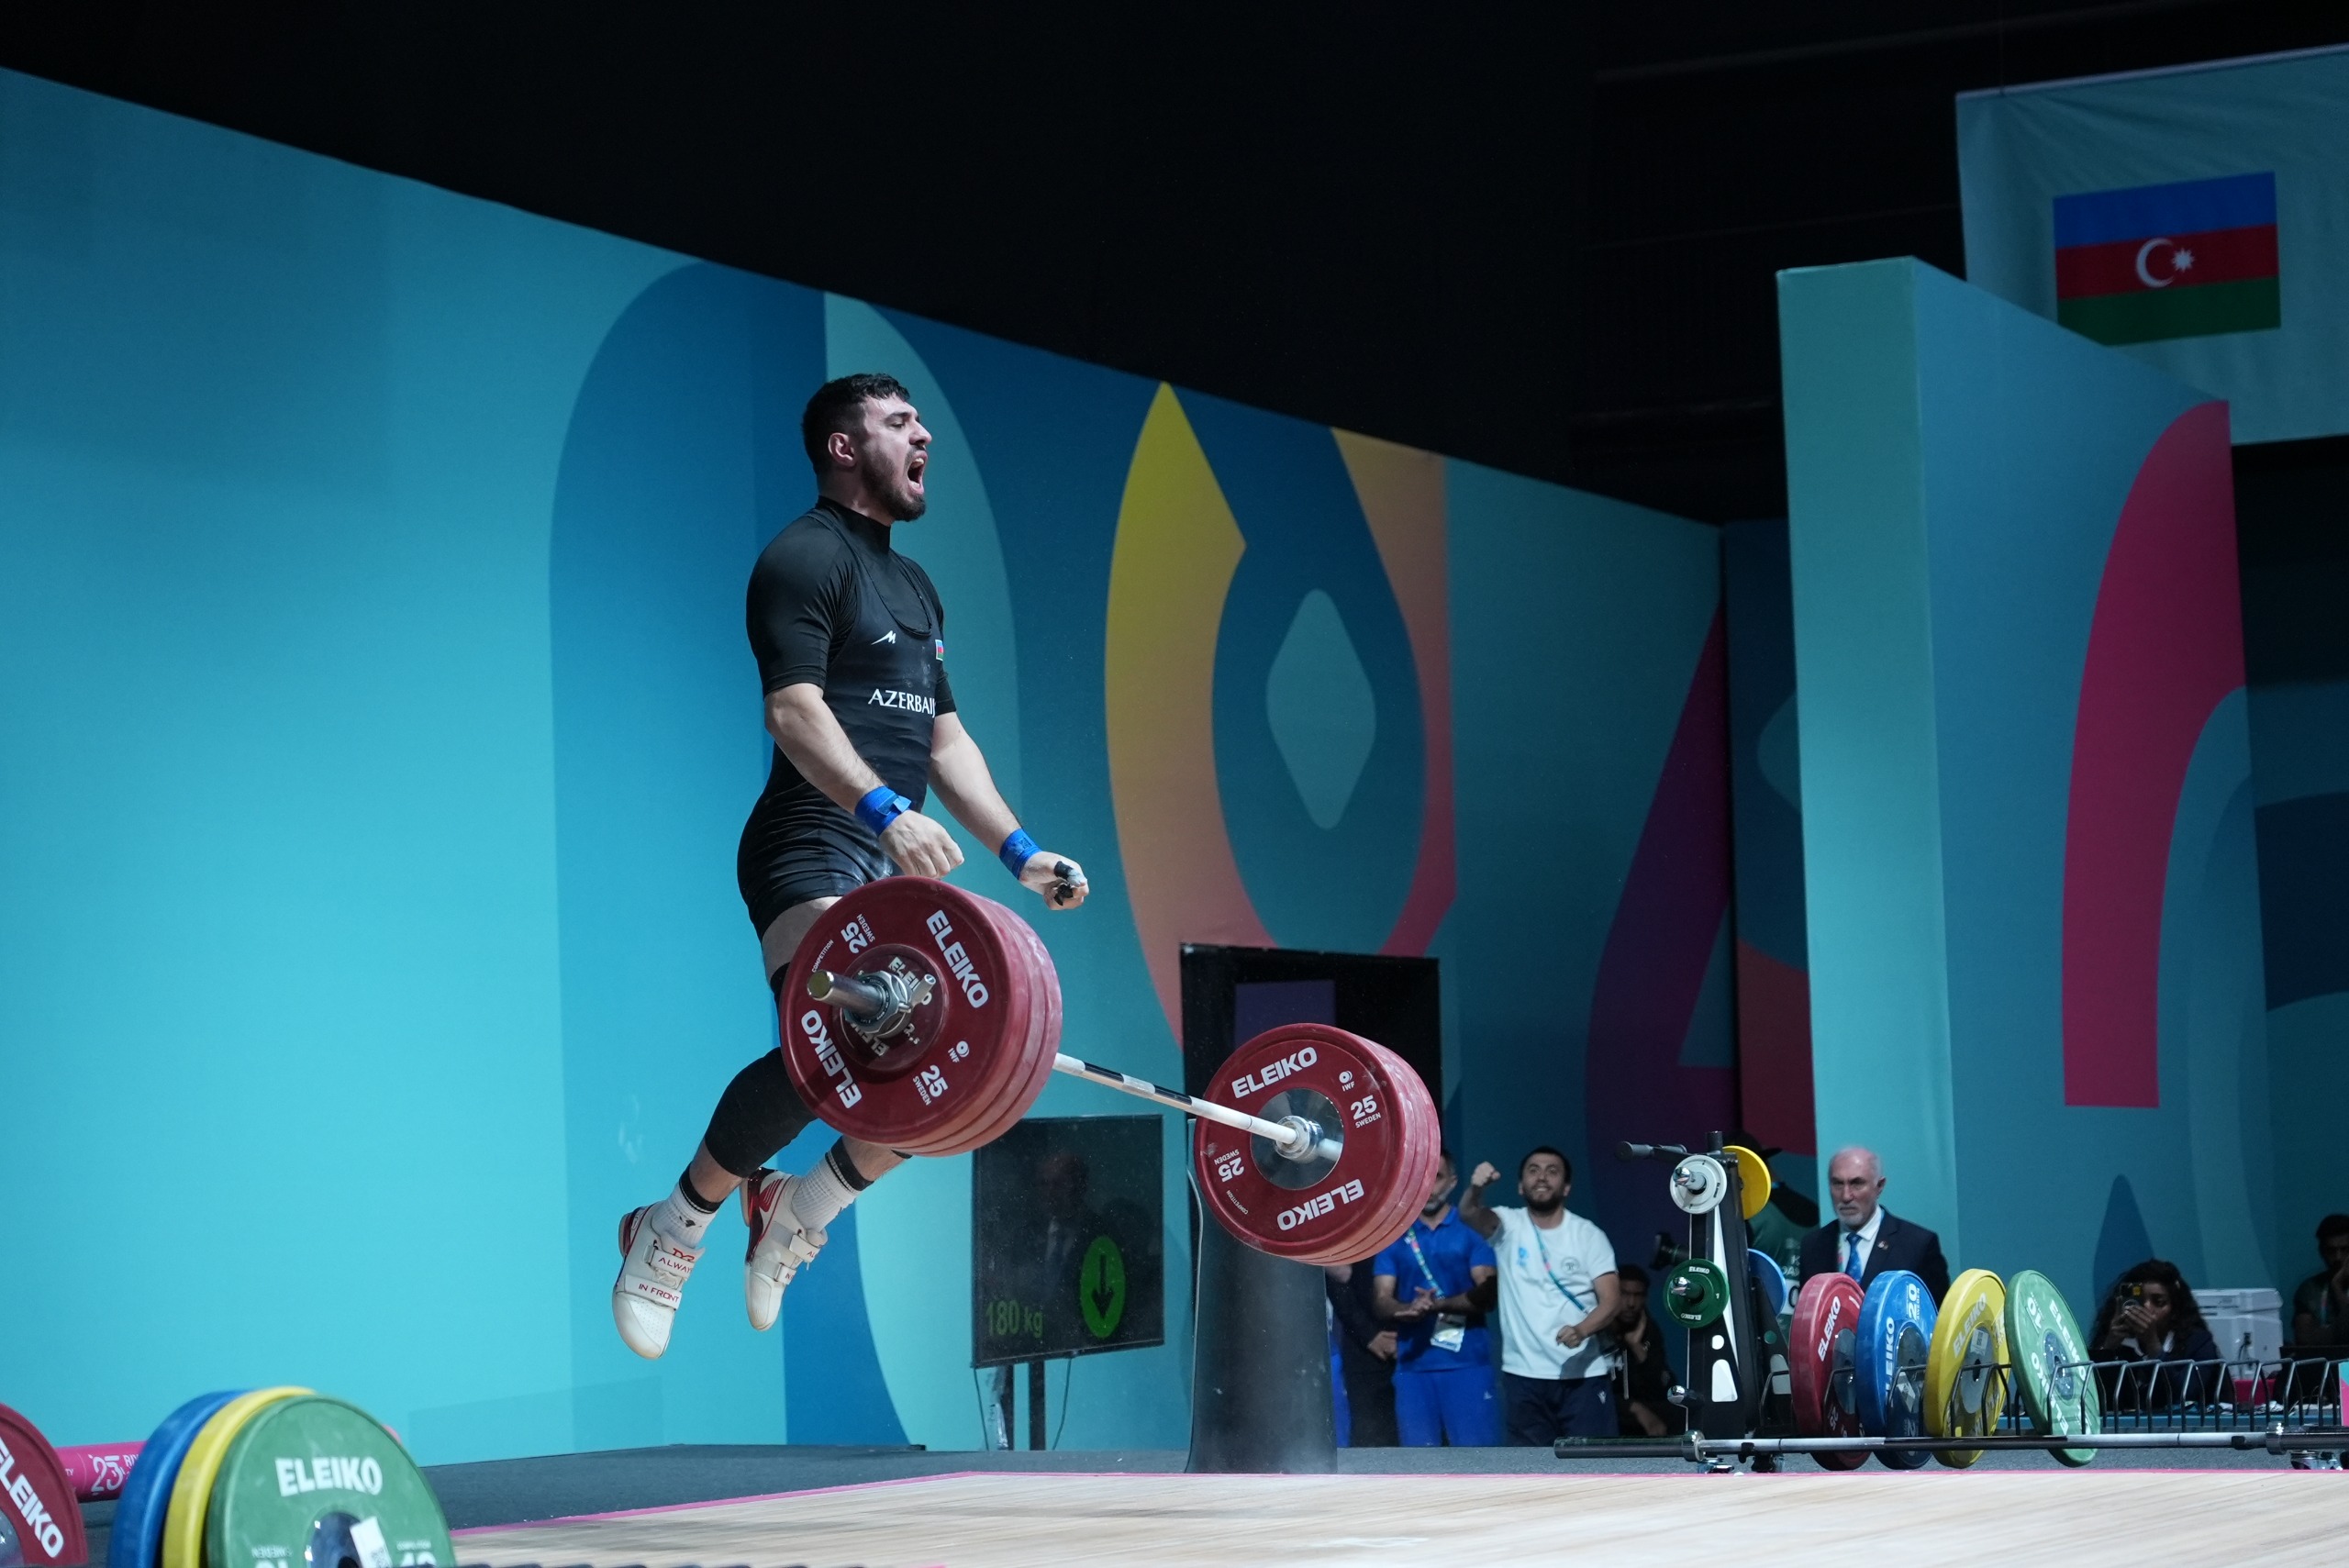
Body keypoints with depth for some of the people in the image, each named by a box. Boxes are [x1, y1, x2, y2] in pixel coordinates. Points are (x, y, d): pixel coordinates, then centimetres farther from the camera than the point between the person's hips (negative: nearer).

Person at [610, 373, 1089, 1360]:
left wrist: (1020, 852, 15)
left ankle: (798, 1213, 15)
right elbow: (794, 710, -17)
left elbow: (944, 737, 25)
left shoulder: (914, 587, 25)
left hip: (900, 868, 9)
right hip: (815, 850, -9)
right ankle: (673, 1230, -12)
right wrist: (885, 809, -31)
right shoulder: (807, 557, -4)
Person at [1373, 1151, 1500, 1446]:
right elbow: (1381, 1301, 6)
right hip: (1413, 1364, 3)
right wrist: (1408, 1308, -17)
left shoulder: (1472, 1230, 5)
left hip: (1467, 1362, -3)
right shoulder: (1395, 1237, 13)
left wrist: (1439, 1305, -21)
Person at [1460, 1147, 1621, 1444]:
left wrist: (1582, 1330, -25)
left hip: (1583, 1374, -1)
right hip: (1524, 1375, 1)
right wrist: (1476, 1189, -43)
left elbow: (1611, 1299, -4)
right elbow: (1470, 1214, -19)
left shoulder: (1589, 1235, 2)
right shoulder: (1508, 1226, 2)